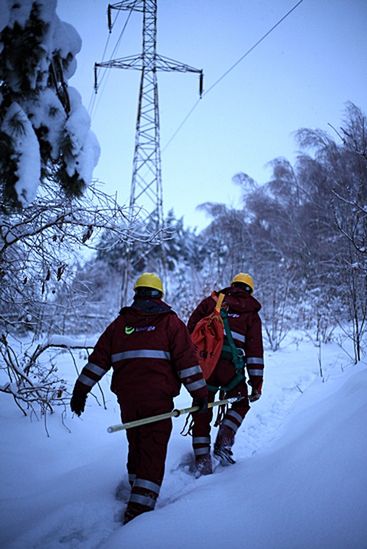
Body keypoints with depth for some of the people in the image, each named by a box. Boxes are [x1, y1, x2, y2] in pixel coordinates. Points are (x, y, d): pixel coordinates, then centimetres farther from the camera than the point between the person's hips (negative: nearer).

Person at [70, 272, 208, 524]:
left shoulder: (120, 322, 11)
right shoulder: (170, 321, 2)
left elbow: (98, 360, 9)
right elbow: (187, 360, -4)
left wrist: (80, 391, 14)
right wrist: (200, 393, 1)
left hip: (126, 397, 4)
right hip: (158, 398, -4)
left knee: (136, 446, 21)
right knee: (153, 451, 0)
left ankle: (137, 492, 34)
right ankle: (139, 508, -8)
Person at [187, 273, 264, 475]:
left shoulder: (211, 301, 16)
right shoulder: (251, 313, 13)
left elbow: (190, 329, 10)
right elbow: (255, 349, 5)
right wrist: (256, 381, 4)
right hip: (230, 366, -1)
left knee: (202, 411, 13)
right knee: (241, 403, 22)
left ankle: (202, 459, 9)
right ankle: (223, 444, 4)